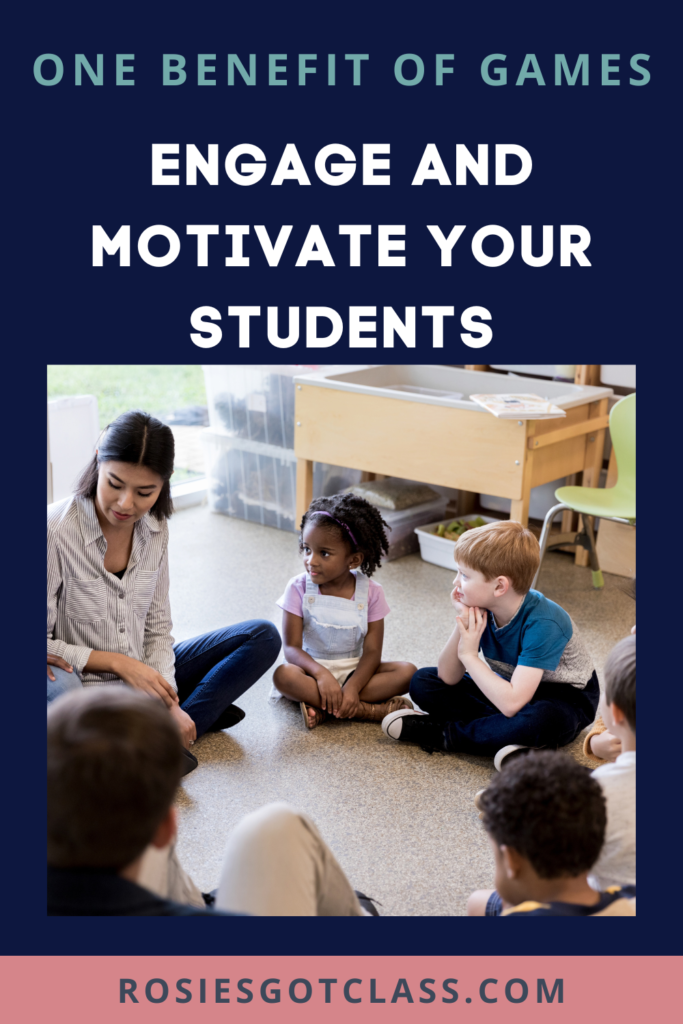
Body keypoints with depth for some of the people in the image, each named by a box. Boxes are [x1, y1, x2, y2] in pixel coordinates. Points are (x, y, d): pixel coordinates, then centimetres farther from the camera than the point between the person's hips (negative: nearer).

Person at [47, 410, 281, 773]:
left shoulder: (154, 529, -1)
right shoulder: (56, 531, -19)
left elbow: (156, 629, 4)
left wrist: (169, 704, -10)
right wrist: (119, 663, -19)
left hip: (141, 678, 6)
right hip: (82, 684, -6)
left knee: (263, 636, 0)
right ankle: (203, 710, -20)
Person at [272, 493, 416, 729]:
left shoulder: (370, 592, -7)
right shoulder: (299, 588, -8)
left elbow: (372, 651, -11)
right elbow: (292, 647, -13)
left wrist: (352, 687, -29)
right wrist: (321, 674, -32)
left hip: (354, 671, 1)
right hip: (313, 668, -1)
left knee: (407, 671, -23)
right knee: (283, 675, -34)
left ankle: (322, 708, -28)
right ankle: (368, 709, -32)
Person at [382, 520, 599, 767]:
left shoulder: (543, 624, -33)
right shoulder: (480, 608, -15)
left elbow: (511, 704, -40)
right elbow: (448, 678, -13)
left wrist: (469, 655, -31)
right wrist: (462, 624, -27)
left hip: (564, 697, -6)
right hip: (511, 686, 6)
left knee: (542, 719, -42)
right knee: (422, 683, -4)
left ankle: (441, 733, -22)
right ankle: (506, 735, -19)